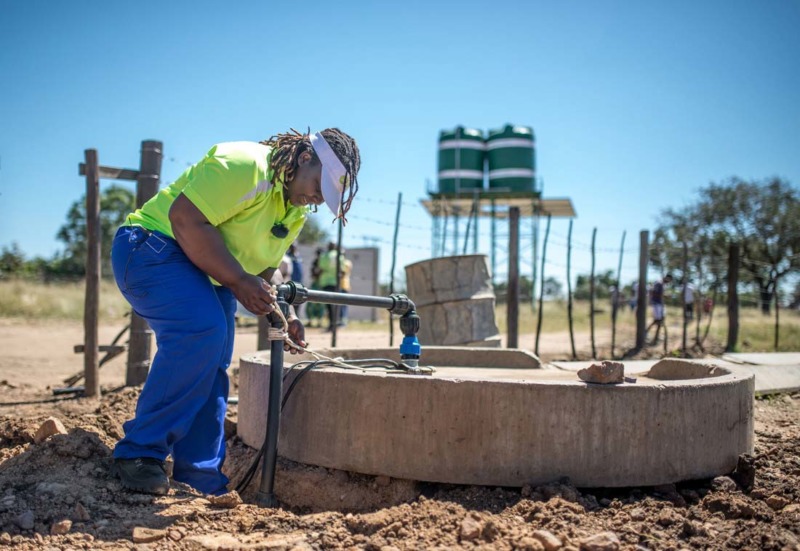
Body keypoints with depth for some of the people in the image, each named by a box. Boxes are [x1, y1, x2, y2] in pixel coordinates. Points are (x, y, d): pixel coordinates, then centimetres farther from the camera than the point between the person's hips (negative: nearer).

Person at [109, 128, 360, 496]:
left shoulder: (297, 211, 9)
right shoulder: (245, 165, -22)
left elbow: (261, 271, 16)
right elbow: (185, 218, -29)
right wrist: (238, 281, -29)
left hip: (209, 277, 10)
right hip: (153, 250, -10)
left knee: (210, 375, 4)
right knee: (203, 329, -31)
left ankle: (202, 484, 13)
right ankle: (140, 453, -21)